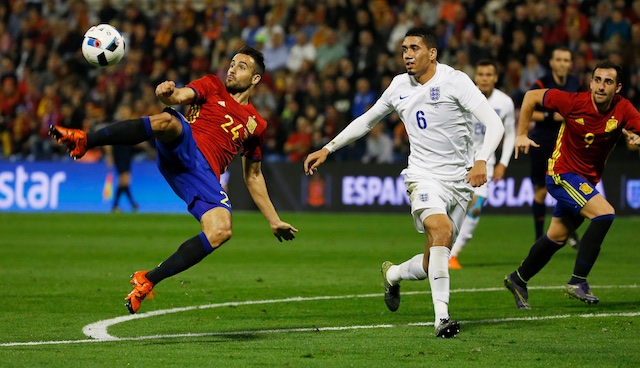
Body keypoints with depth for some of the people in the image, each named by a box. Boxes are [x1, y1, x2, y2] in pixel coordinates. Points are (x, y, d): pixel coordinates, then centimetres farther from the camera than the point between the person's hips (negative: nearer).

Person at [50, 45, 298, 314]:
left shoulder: (256, 124, 28)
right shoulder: (212, 87, 19)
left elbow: (253, 176, 34)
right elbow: (180, 96, -2)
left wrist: (274, 220, 30)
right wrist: (167, 93, -28)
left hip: (204, 175, 2)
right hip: (182, 150, -2)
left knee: (221, 231, -26)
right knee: (165, 121, -38)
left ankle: (147, 281, -17)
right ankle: (84, 141, -42)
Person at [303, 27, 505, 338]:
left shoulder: (454, 80, -8)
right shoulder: (399, 86, 7)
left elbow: (494, 124, -16)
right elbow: (366, 121, 23)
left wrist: (481, 161, -32)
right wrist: (327, 149, 19)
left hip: (461, 180, -1)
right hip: (424, 176, 1)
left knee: (431, 264, 1)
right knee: (441, 231, -30)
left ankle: (393, 274, 37)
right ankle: (441, 318, -29)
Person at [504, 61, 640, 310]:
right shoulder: (574, 102, -20)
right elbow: (532, 96, -8)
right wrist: (521, 134, -6)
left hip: (588, 179, 6)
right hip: (562, 173, -6)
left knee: (557, 237, 18)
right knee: (605, 213, -26)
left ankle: (518, 279, 38)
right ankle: (577, 282, -22)